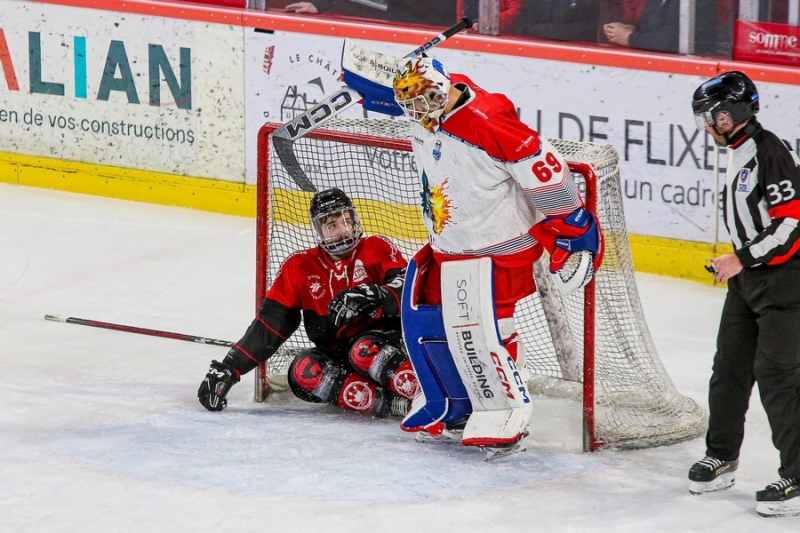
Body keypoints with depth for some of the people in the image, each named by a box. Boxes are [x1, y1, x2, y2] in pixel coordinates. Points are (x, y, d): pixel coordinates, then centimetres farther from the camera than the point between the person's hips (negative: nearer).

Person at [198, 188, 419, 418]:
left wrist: (377, 295, -33)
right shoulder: (300, 267, 4)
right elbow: (270, 322, 2)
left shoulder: (377, 250, -1)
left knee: (365, 351, -36)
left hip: (385, 341, -3)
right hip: (336, 356, 3)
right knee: (303, 370, -28)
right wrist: (229, 368, -5)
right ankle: (390, 403, -37)